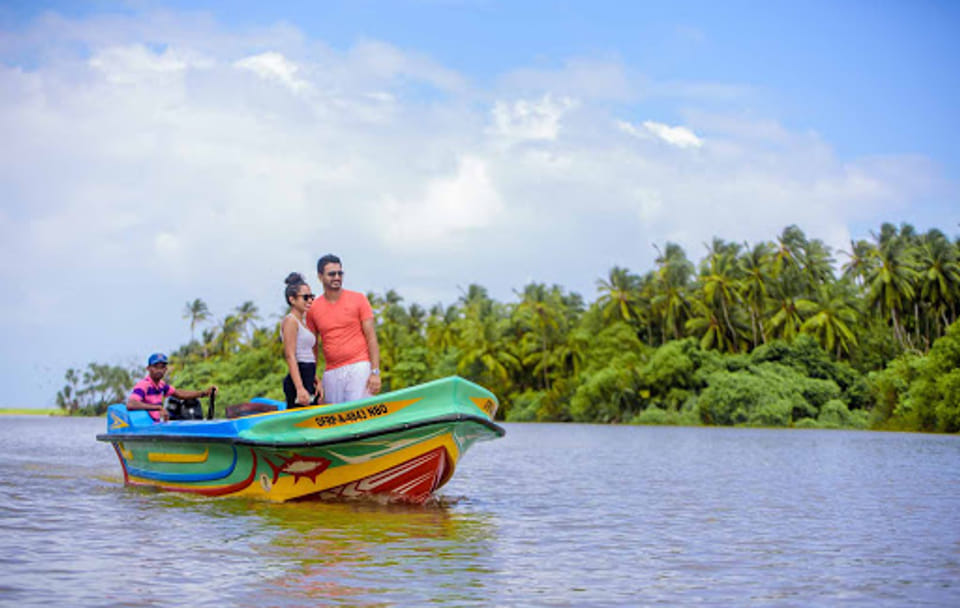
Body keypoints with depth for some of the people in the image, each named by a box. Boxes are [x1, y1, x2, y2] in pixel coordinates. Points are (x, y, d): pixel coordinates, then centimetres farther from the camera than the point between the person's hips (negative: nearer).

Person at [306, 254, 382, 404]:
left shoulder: (358, 299, 4)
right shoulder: (313, 308, 9)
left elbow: (371, 337, 1)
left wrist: (375, 372, -8)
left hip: (359, 368, -3)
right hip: (331, 373, 3)